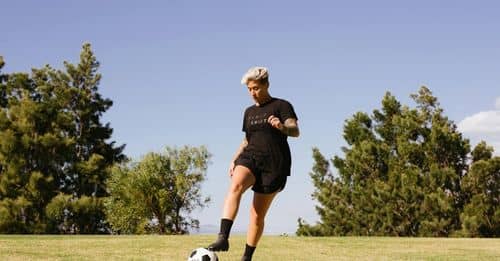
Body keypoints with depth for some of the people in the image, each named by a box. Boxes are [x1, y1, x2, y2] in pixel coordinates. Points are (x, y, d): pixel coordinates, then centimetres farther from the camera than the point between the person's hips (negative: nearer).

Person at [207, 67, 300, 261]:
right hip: (251, 157, 3)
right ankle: (223, 238, -43)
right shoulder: (249, 112, 18)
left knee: (258, 214, -1)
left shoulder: (281, 106, 0)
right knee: (236, 186, -30)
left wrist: (282, 127, -37)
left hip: (274, 164, -3)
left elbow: (295, 131, -14)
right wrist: (234, 159, 12)